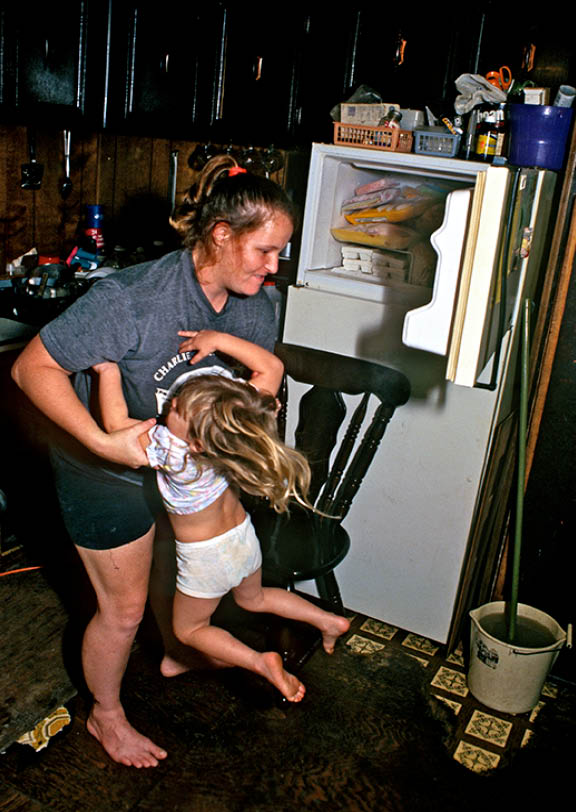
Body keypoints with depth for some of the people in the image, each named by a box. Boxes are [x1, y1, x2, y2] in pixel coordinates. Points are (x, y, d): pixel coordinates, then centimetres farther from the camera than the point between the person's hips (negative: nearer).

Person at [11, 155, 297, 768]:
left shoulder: (254, 307, -13)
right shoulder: (132, 298, -34)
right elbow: (32, 366, -30)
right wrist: (104, 443, -40)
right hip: (106, 473, -6)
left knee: (180, 563, 28)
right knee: (124, 606, 10)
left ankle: (177, 656, 60)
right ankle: (105, 715, 39)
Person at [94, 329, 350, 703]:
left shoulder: (174, 454, -39)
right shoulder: (241, 421, -25)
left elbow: (116, 423, -36)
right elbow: (272, 365, -18)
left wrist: (109, 371, -27)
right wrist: (220, 340, -27)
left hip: (206, 560, -6)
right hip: (244, 538, 6)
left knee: (189, 628, 20)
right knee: (253, 598, 34)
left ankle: (261, 662, 3)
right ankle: (328, 620, 30)